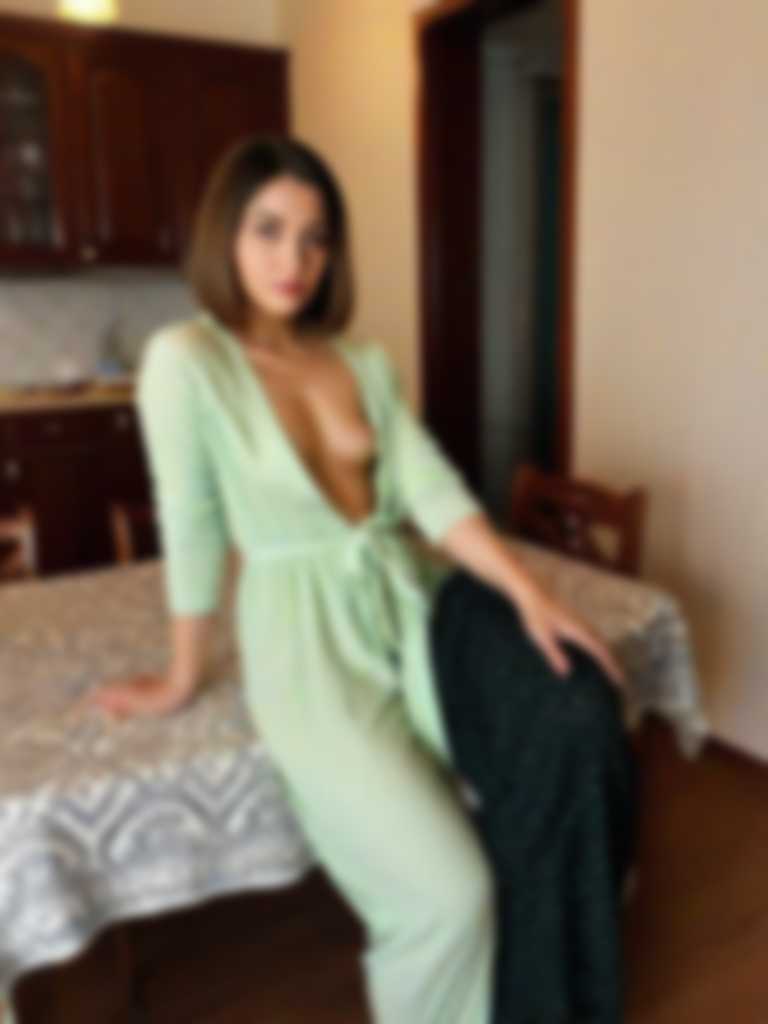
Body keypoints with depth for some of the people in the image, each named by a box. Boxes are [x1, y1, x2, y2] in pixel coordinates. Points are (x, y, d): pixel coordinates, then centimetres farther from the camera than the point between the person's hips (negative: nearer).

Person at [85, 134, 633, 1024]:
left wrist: (530, 594, -11)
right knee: (450, 895, -14)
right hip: (306, 638, -5)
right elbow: (192, 527, -7)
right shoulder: (186, 359, -9)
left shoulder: (364, 360, 8)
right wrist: (183, 680, 1)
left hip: (411, 601, 6)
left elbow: (433, 489, 0)